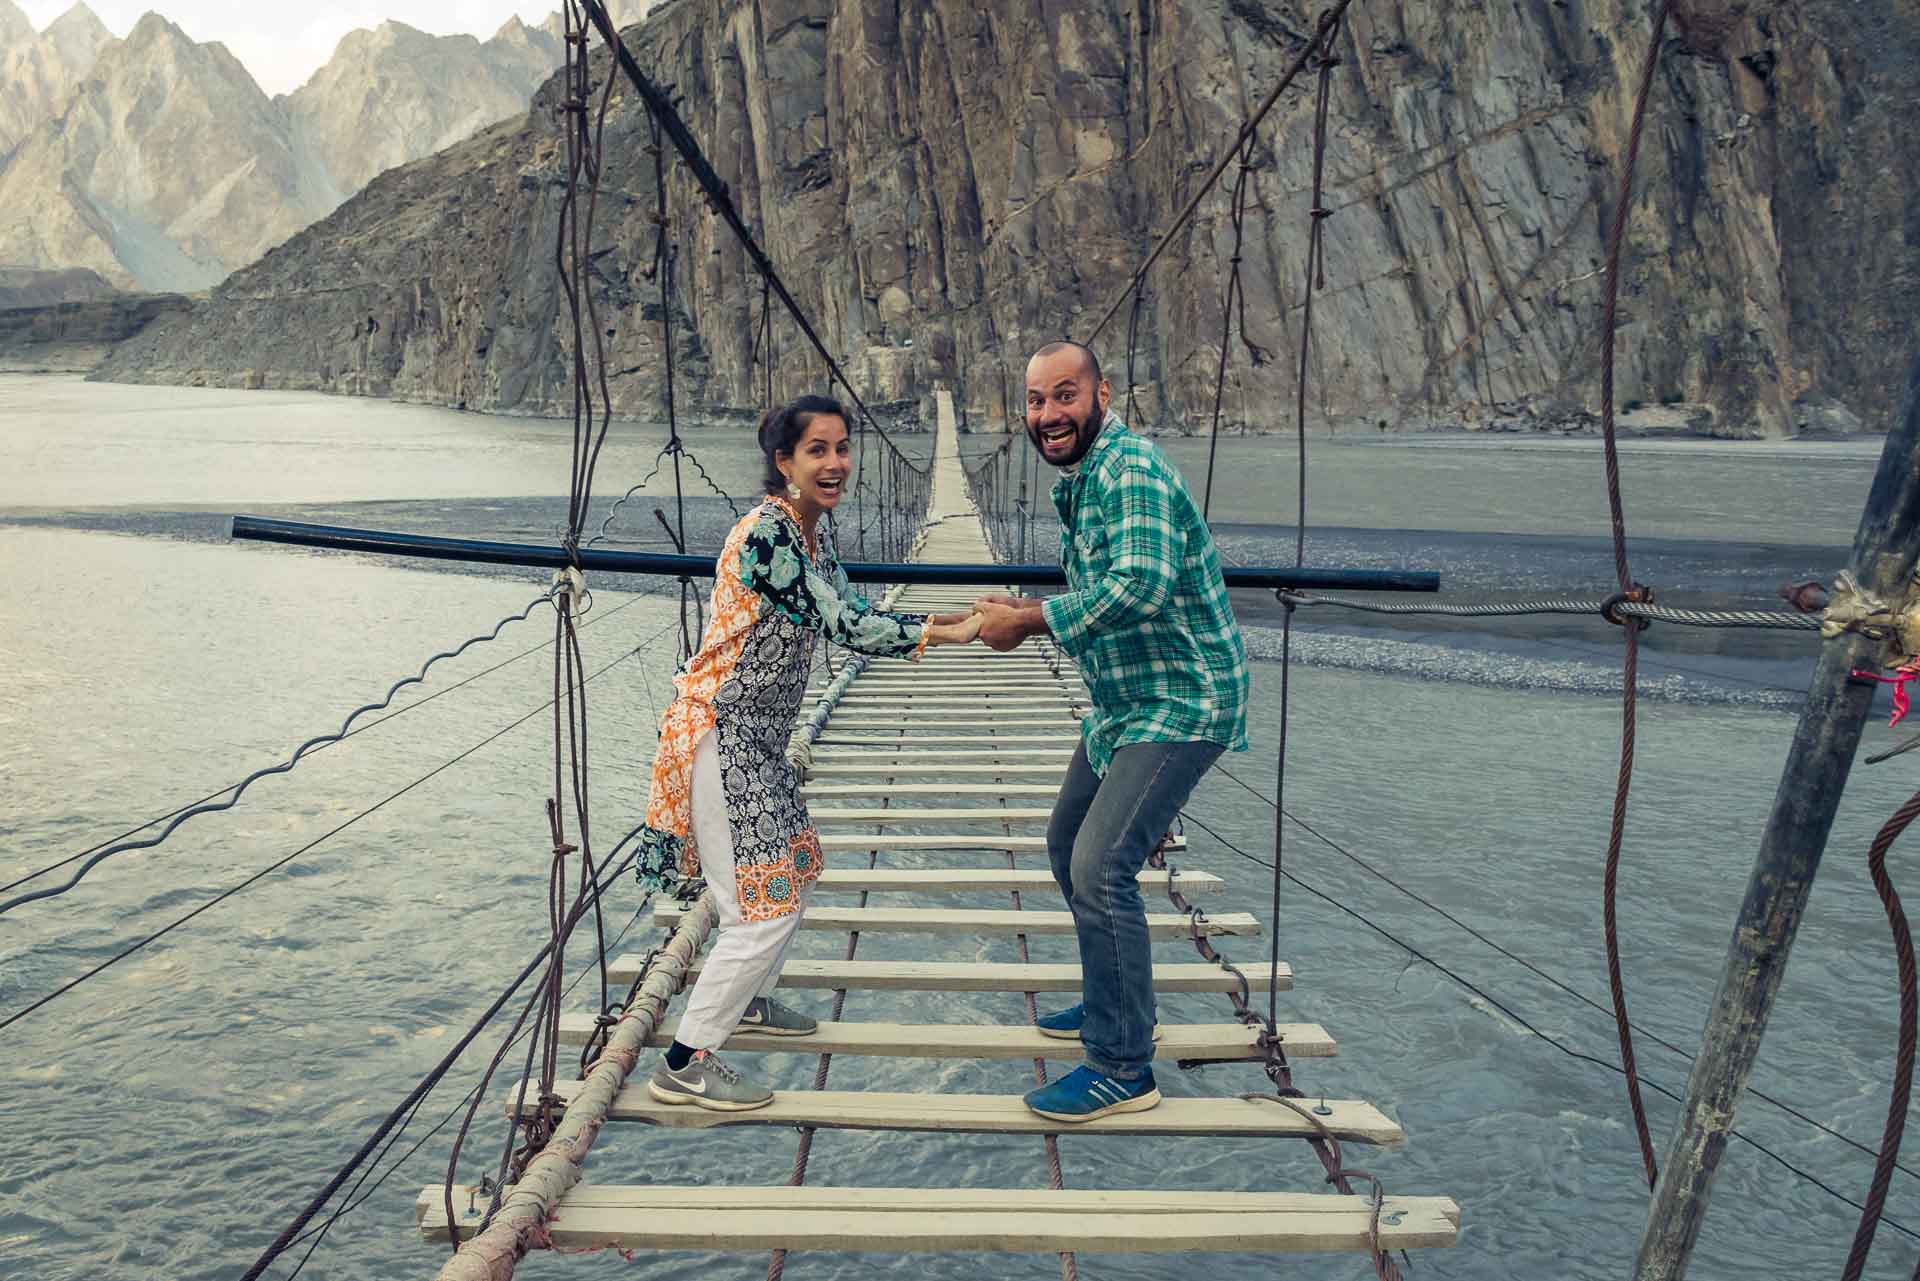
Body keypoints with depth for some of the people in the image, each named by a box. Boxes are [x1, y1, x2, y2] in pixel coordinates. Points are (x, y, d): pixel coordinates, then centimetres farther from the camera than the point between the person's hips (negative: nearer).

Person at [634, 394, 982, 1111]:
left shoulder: (815, 529, 7)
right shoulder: (765, 533, -23)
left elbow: (852, 613, 12)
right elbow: (842, 627, -26)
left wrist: (945, 620, 4)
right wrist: (942, 635, -24)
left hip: (758, 735, 10)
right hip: (720, 735, -10)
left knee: (794, 868, 23)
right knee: (765, 904, -8)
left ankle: (748, 1000, 44)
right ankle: (683, 1065, 3)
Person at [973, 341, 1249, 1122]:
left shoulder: (1131, 469, -20)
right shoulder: (1076, 484, 11)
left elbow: (1142, 584, -35)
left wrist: (1030, 620, -26)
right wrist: (1019, 617, 3)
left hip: (1180, 705, -11)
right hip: (1122, 704, 11)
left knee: (1100, 868, -17)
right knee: (1067, 846, 20)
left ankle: (1123, 1068, -5)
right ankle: (1114, 1003, 37)